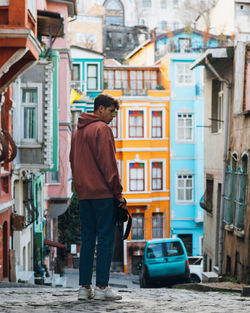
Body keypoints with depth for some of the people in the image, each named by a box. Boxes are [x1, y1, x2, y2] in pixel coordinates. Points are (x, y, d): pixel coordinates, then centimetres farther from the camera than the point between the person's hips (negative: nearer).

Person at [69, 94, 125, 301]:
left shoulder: (78, 131, 18)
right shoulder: (102, 129, -8)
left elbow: (73, 162, 20)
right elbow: (108, 163, -13)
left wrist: (80, 188, 19)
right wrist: (118, 192, -9)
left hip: (83, 194, 8)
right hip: (103, 193, -8)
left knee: (87, 239, 9)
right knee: (105, 239, -5)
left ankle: (84, 287, 7)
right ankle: (102, 287, -6)